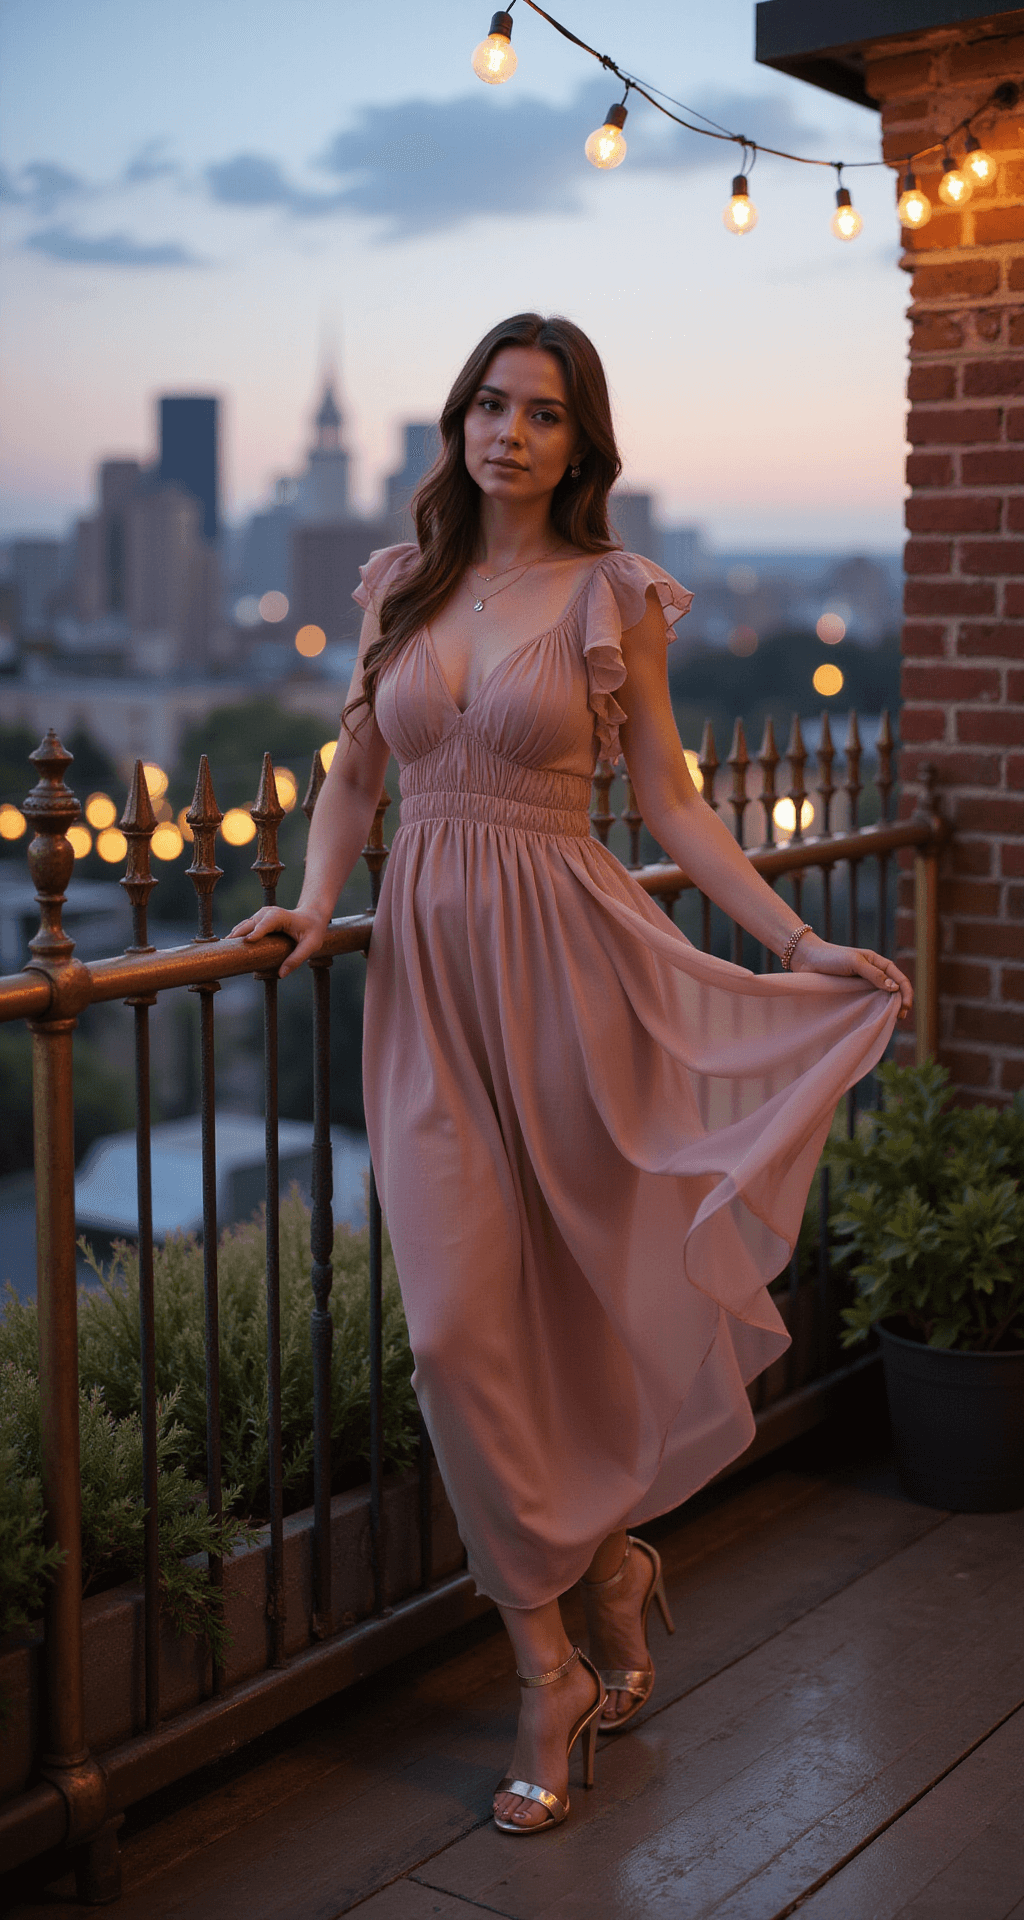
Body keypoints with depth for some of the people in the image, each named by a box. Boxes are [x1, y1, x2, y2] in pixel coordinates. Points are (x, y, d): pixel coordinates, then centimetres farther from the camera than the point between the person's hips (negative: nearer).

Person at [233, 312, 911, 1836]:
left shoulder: (612, 596, 1)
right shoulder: (397, 584, 10)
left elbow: (669, 800, 2)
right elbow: (354, 772, 16)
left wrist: (801, 943, -4)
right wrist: (313, 903, 0)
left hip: (562, 961, -2)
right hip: (424, 965, 3)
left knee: (565, 1302, 4)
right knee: (461, 1320, -4)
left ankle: (582, 1614, 28)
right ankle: (567, 1653, 12)